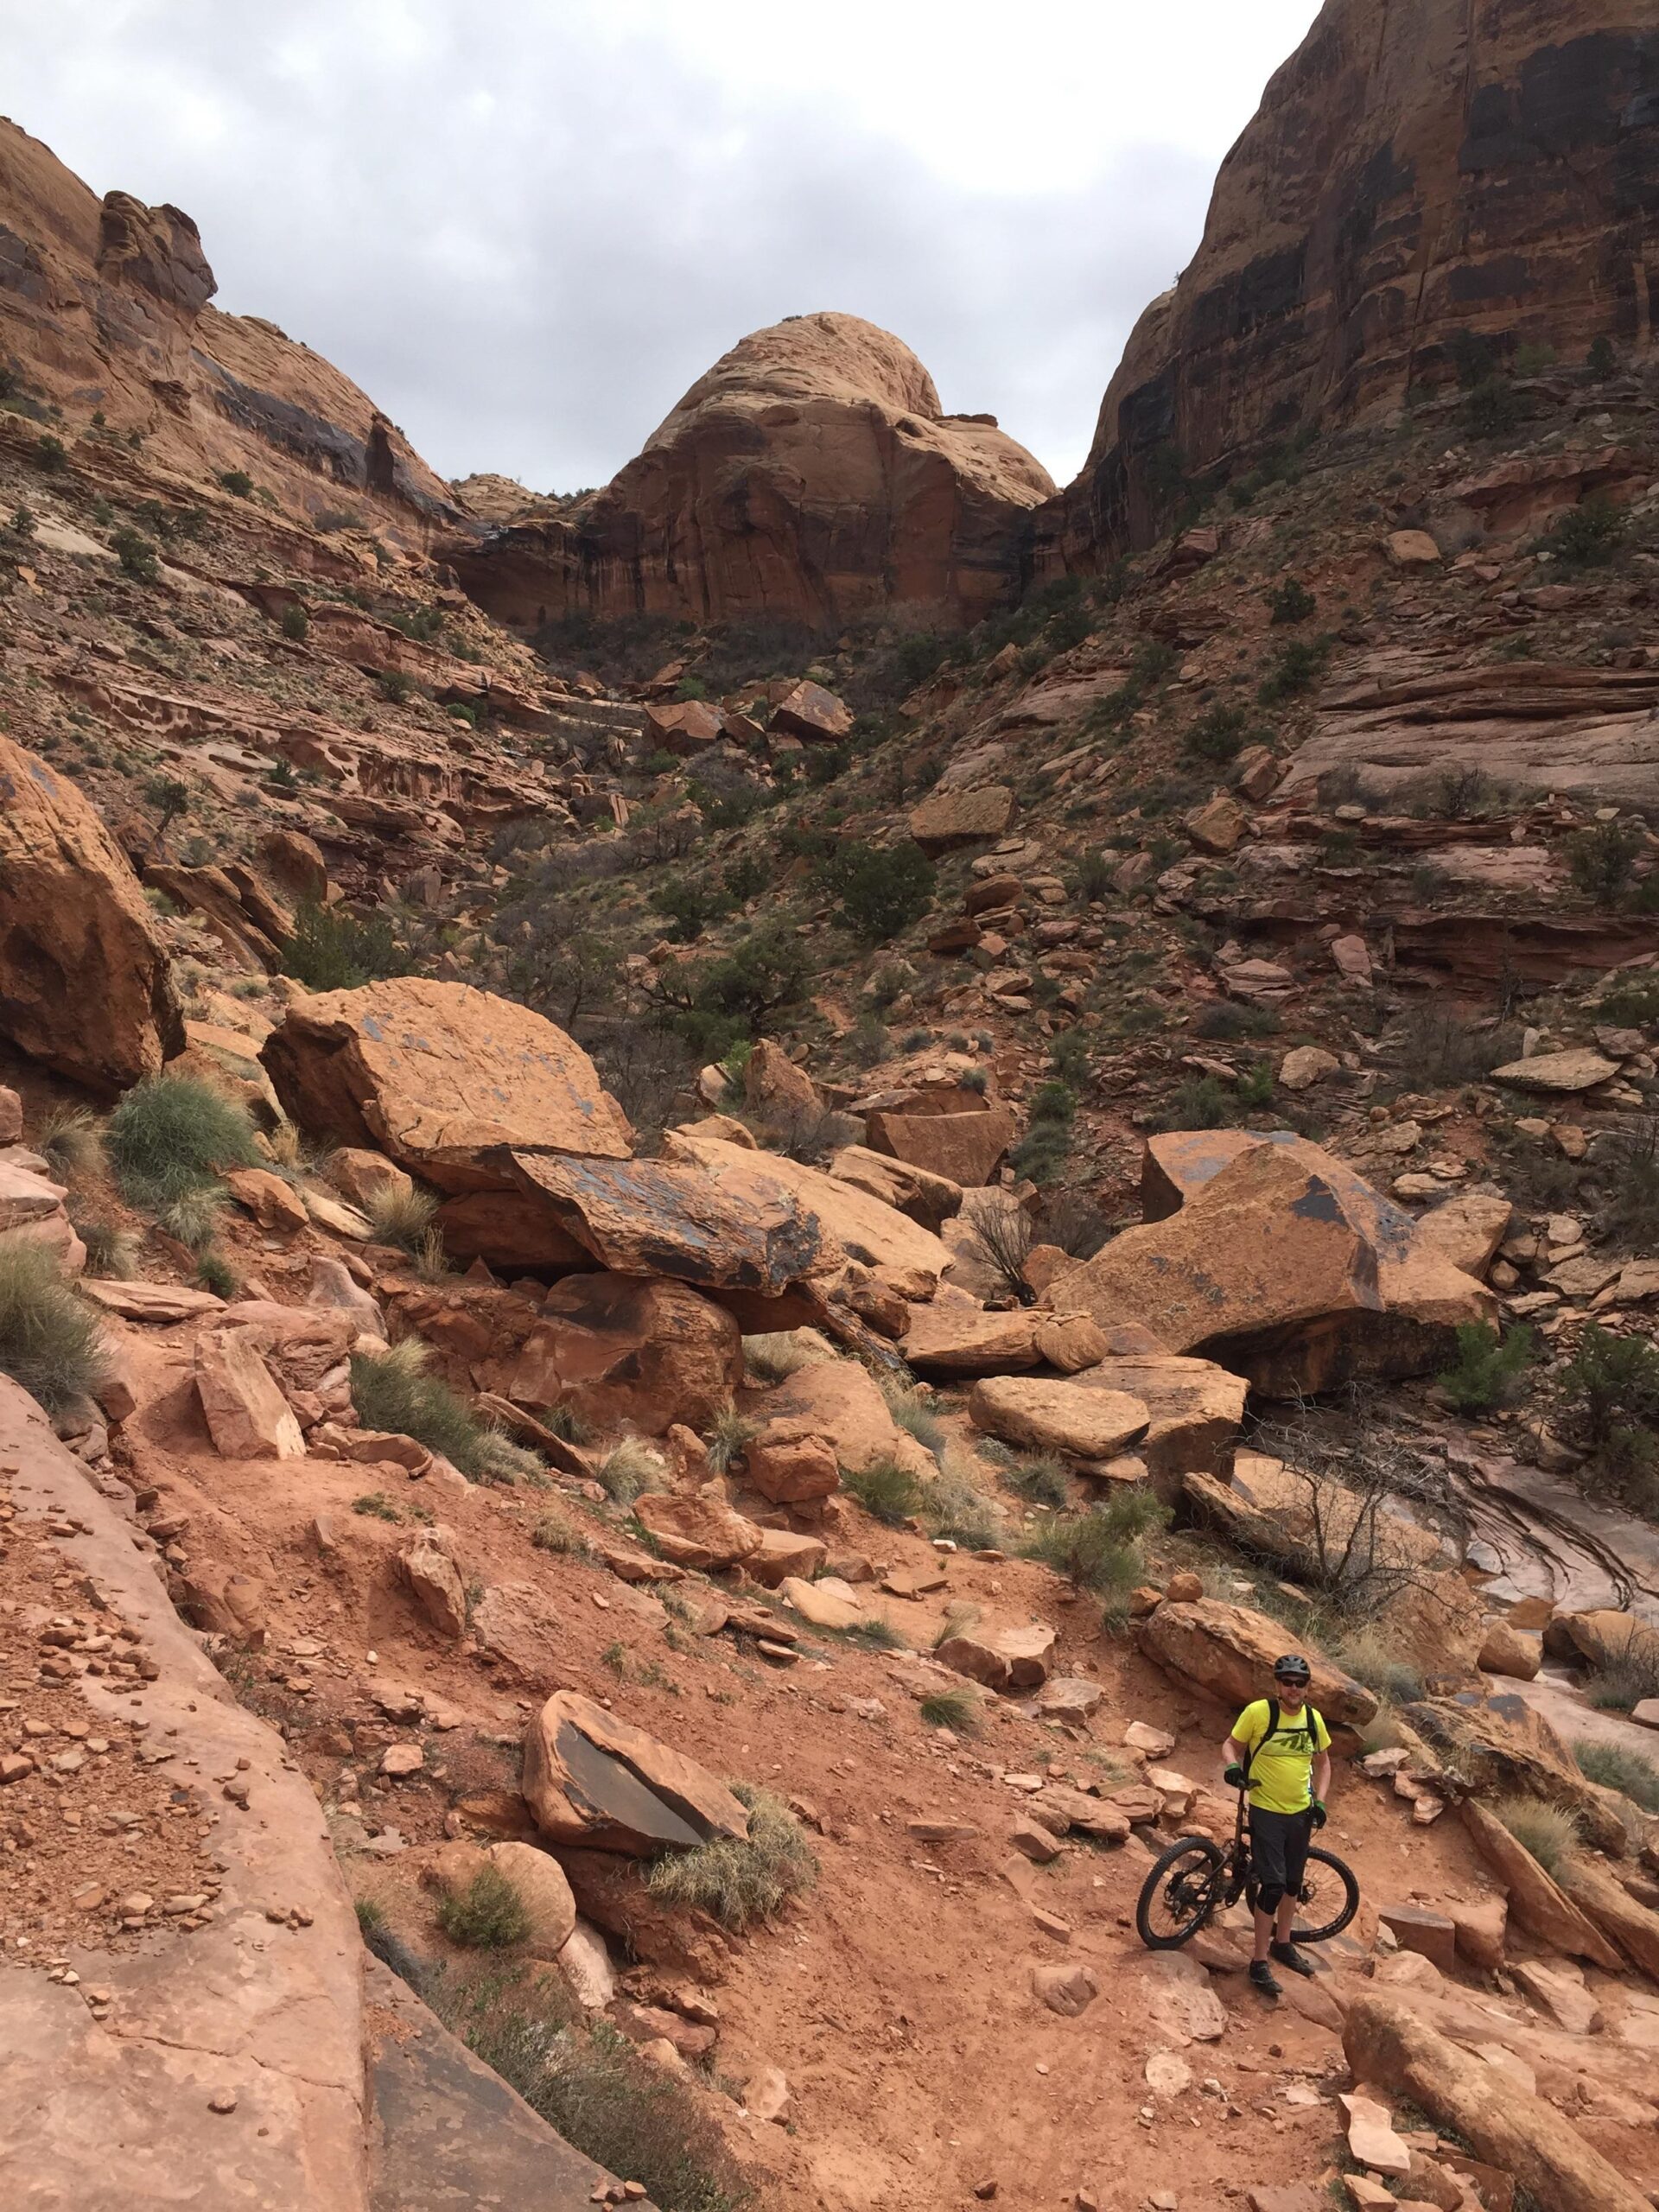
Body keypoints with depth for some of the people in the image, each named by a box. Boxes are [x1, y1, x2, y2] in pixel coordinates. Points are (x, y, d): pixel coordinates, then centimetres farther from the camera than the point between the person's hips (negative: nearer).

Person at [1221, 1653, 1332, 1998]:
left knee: (1293, 1882, 18)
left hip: (1300, 1814, 5)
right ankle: (1260, 1962, 3)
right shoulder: (1258, 1712, -16)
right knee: (1273, 1885, -9)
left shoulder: (1313, 1718, -2)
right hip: (1266, 1812, -5)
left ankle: (1282, 1944, 39)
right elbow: (1231, 1745, -4)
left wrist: (1319, 1801, 2)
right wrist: (1232, 1765, -25)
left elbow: (1322, 1762, 12)